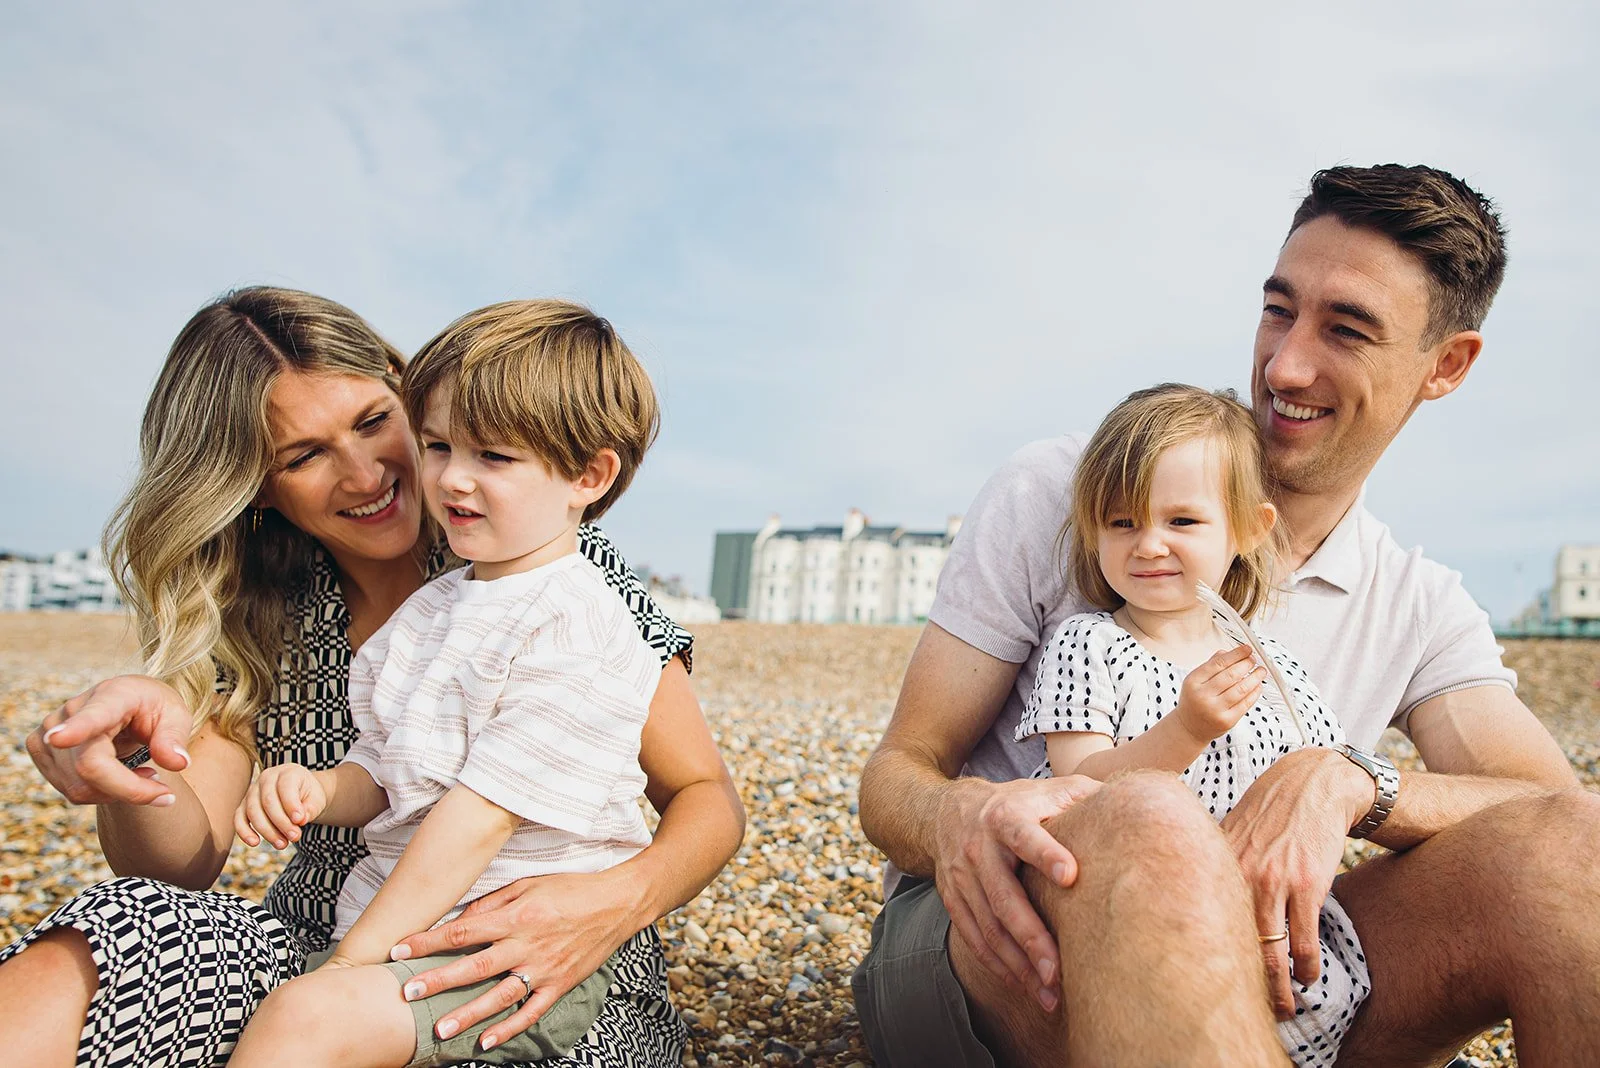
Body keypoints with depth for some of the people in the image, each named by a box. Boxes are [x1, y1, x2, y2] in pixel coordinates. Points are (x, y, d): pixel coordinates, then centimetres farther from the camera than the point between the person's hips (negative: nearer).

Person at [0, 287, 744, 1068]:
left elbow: (708, 800, -6)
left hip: (549, 984, -2)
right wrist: (132, 759, -28)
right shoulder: (253, 617, 3)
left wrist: (623, 900, -28)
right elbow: (185, 861, -5)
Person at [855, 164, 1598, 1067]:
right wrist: (957, 815, -31)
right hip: (989, 949, -3)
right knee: (1151, 828, -40)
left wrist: (1347, 783, -29)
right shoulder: (1058, 494, -4)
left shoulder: (1422, 611, 8)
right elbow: (895, 775, -5)